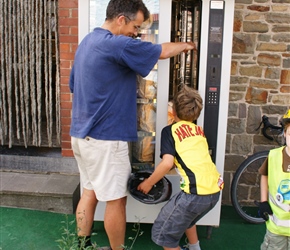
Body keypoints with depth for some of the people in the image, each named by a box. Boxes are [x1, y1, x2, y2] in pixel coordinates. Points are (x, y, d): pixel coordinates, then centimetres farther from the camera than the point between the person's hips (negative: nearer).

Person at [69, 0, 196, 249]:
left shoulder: (88, 41, 12)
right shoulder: (115, 44, -19)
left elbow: (74, 85, 20)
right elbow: (161, 51, -9)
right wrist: (185, 45, 11)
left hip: (82, 134, 10)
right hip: (104, 138, -10)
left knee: (90, 191, 18)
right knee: (116, 200, 5)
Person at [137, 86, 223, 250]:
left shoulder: (170, 130, 1)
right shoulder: (199, 129, 20)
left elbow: (167, 163, -11)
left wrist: (148, 183, 2)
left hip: (197, 191, -8)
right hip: (215, 189, 8)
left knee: (162, 233, 9)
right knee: (183, 216, 35)